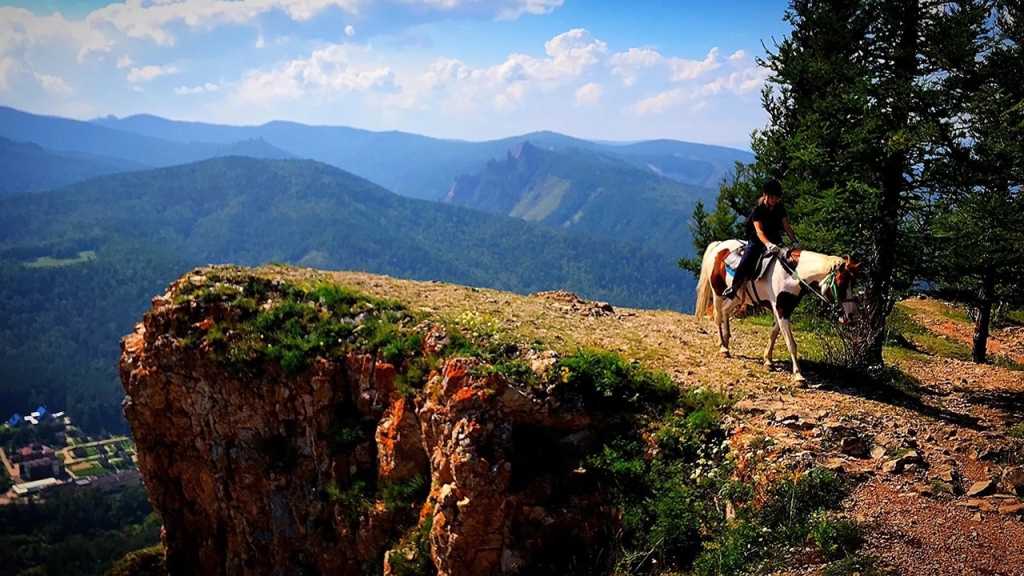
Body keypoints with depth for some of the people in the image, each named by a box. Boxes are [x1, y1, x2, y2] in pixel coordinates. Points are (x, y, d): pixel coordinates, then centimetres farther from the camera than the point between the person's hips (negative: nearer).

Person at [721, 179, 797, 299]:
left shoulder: (780, 209, 2)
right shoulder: (758, 210, -15)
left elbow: (787, 227, 4)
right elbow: (759, 230, -27)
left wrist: (795, 241, -12)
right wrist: (768, 244, -44)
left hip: (774, 240, 6)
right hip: (756, 240, -5)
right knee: (747, 259, -24)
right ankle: (733, 287, -14)